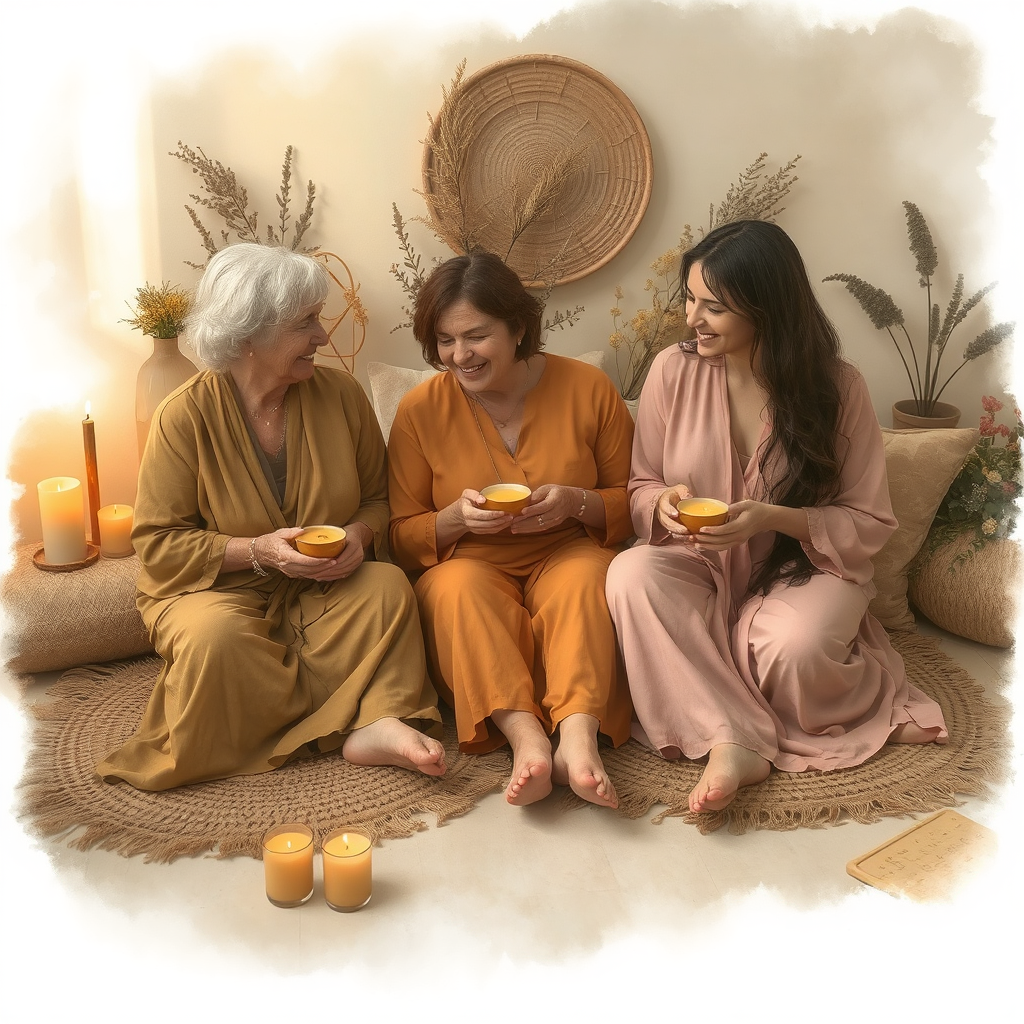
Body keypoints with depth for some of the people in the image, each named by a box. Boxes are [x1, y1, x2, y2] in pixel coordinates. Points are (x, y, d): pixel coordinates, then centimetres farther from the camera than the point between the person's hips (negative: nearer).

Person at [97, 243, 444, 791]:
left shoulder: (340, 393, -4)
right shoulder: (185, 416, -13)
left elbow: (378, 496, 8)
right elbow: (158, 543, -11)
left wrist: (359, 534, -16)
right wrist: (258, 551, -24)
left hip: (322, 590, 3)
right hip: (215, 589, -2)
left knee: (388, 586, -26)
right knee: (218, 636, -35)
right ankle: (359, 720, -22)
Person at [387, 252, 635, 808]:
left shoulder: (588, 388, -1)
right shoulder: (420, 409, -2)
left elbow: (632, 502, 5)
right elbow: (402, 538, 2)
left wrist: (577, 503, -16)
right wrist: (456, 518, -19)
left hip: (566, 559, 0)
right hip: (471, 566, 0)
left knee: (586, 576, -33)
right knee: (459, 587, -33)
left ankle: (578, 735, -48)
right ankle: (525, 737, -46)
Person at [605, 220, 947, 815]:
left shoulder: (838, 387, -10)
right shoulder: (674, 371, -6)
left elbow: (869, 522, -7)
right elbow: (640, 487, 5)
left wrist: (771, 518, -23)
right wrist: (663, 502, -20)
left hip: (805, 567, -2)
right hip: (700, 570, 3)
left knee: (792, 648, -36)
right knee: (631, 575, -31)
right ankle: (734, 742, -30)